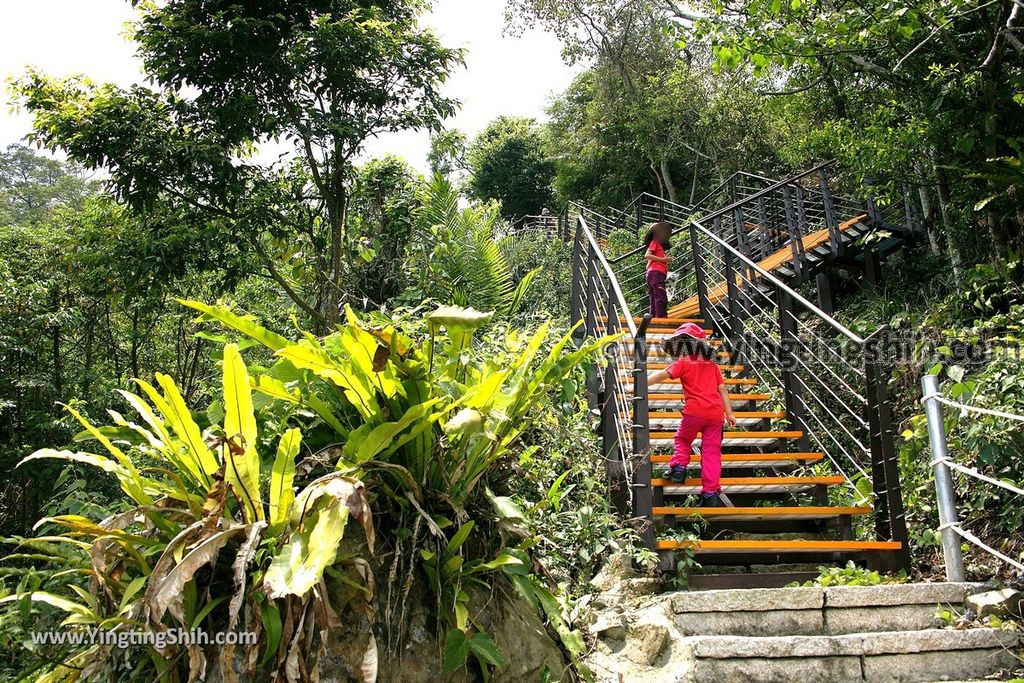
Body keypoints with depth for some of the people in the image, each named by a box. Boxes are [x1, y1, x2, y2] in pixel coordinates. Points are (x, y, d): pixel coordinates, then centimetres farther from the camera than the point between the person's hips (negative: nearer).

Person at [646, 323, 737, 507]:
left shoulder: (683, 362, 4)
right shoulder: (712, 364, 18)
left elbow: (662, 375, -7)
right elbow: (722, 388, 16)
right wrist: (729, 413, 18)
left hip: (694, 410, -3)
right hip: (716, 413, 4)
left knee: (683, 439, 22)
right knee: (711, 450, 4)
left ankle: (679, 468, 2)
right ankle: (711, 492, 0)